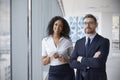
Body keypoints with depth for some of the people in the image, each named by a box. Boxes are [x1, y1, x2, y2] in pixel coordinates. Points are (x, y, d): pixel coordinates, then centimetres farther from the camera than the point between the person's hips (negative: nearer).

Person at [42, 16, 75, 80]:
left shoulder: (68, 40, 0)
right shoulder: (45, 41, 2)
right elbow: (44, 62, 4)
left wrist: (65, 59, -13)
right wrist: (50, 56, -16)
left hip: (67, 72, 0)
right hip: (53, 73, 1)